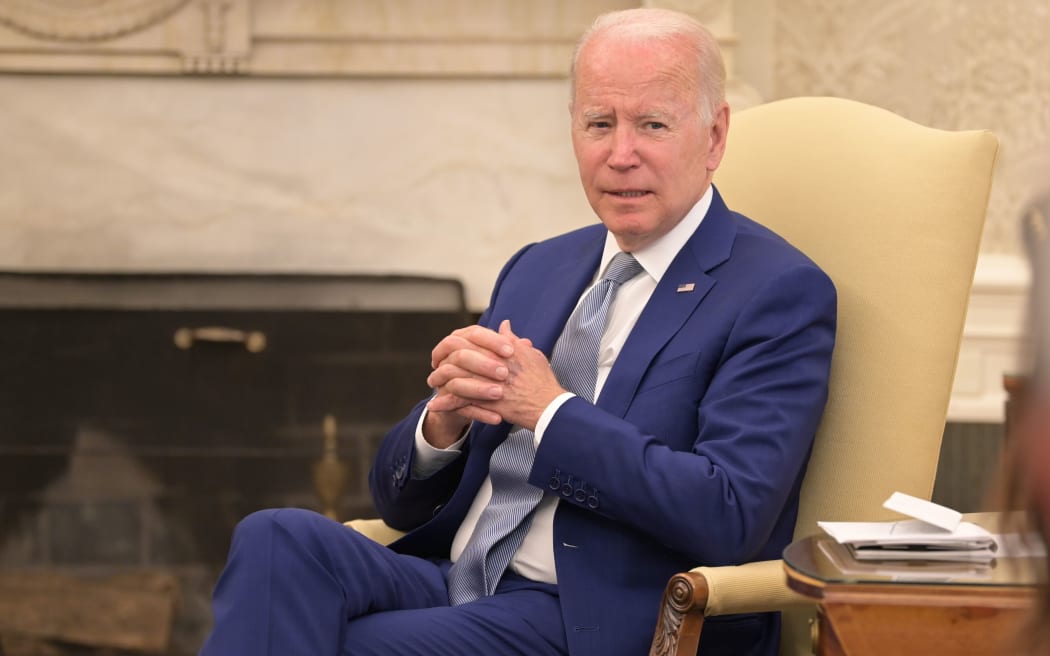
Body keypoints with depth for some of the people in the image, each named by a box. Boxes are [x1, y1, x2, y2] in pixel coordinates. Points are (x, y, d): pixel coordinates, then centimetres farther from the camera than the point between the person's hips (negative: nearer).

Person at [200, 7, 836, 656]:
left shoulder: (779, 293, -1)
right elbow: (400, 498, 17)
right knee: (280, 537, -25)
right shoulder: (537, 269, 19)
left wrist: (550, 409, -13)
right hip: (449, 577, 6)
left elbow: (730, 516, -16)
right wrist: (444, 417, -7)